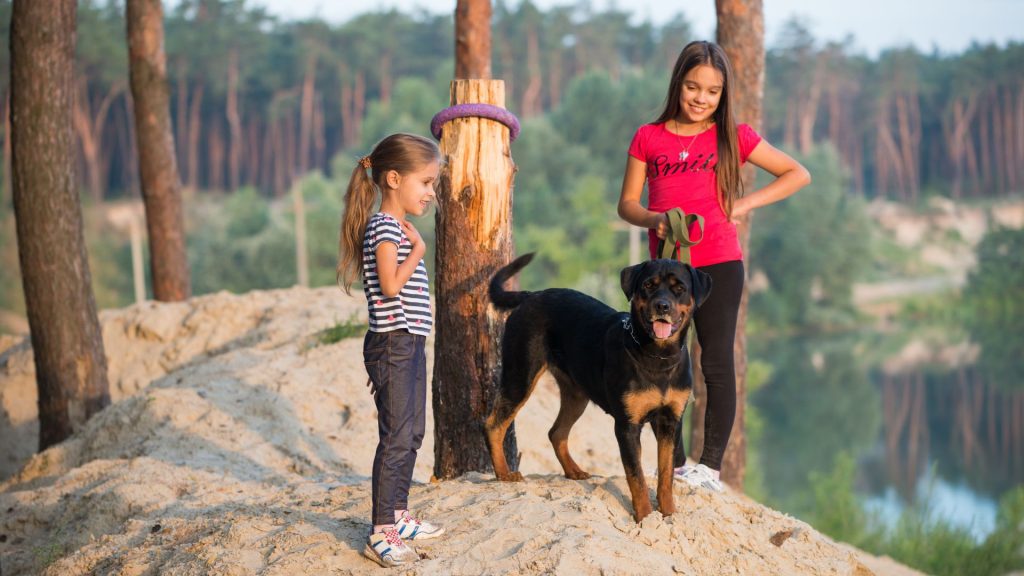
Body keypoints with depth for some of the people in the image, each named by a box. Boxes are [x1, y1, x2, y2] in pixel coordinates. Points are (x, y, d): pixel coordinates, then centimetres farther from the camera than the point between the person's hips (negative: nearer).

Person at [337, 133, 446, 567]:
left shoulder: (400, 227, 16)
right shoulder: (383, 226, -14)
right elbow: (391, 284, -24)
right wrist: (418, 250, -15)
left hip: (410, 344, 10)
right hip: (392, 345, -10)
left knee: (412, 433, 17)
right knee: (396, 438, -9)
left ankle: (398, 517, 28)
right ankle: (380, 535, -6)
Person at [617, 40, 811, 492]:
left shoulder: (733, 138, 4)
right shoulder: (648, 138, 6)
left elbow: (798, 174, 8)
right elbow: (627, 204, 8)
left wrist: (746, 204, -3)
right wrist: (654, 219, -14)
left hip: (719, 265, -2)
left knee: (717, 365, -2)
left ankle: (711, 466, 3)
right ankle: (676, 464, 13)